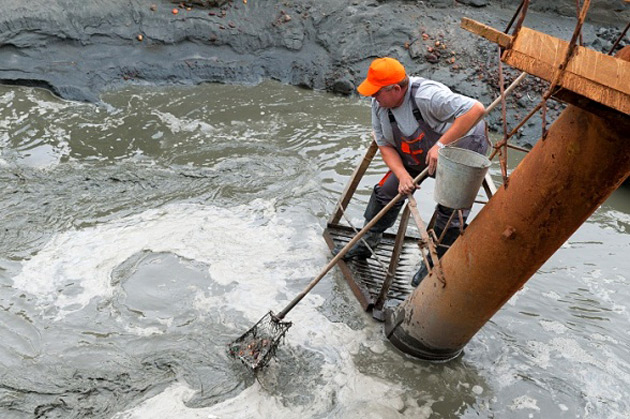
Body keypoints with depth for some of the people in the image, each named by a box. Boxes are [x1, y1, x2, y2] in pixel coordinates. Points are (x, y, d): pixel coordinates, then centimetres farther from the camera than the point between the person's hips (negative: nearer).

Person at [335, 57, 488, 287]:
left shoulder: (427, 95, -37)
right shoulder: (379, 104, -15)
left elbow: (476, 110, -42)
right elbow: (385, 146, -9)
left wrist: (441, 144, -44)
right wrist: (402, 175, -25)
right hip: (417, 157, 6)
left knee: (450, 212, -8)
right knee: (386, 191, 1)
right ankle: (365, 244, 22)